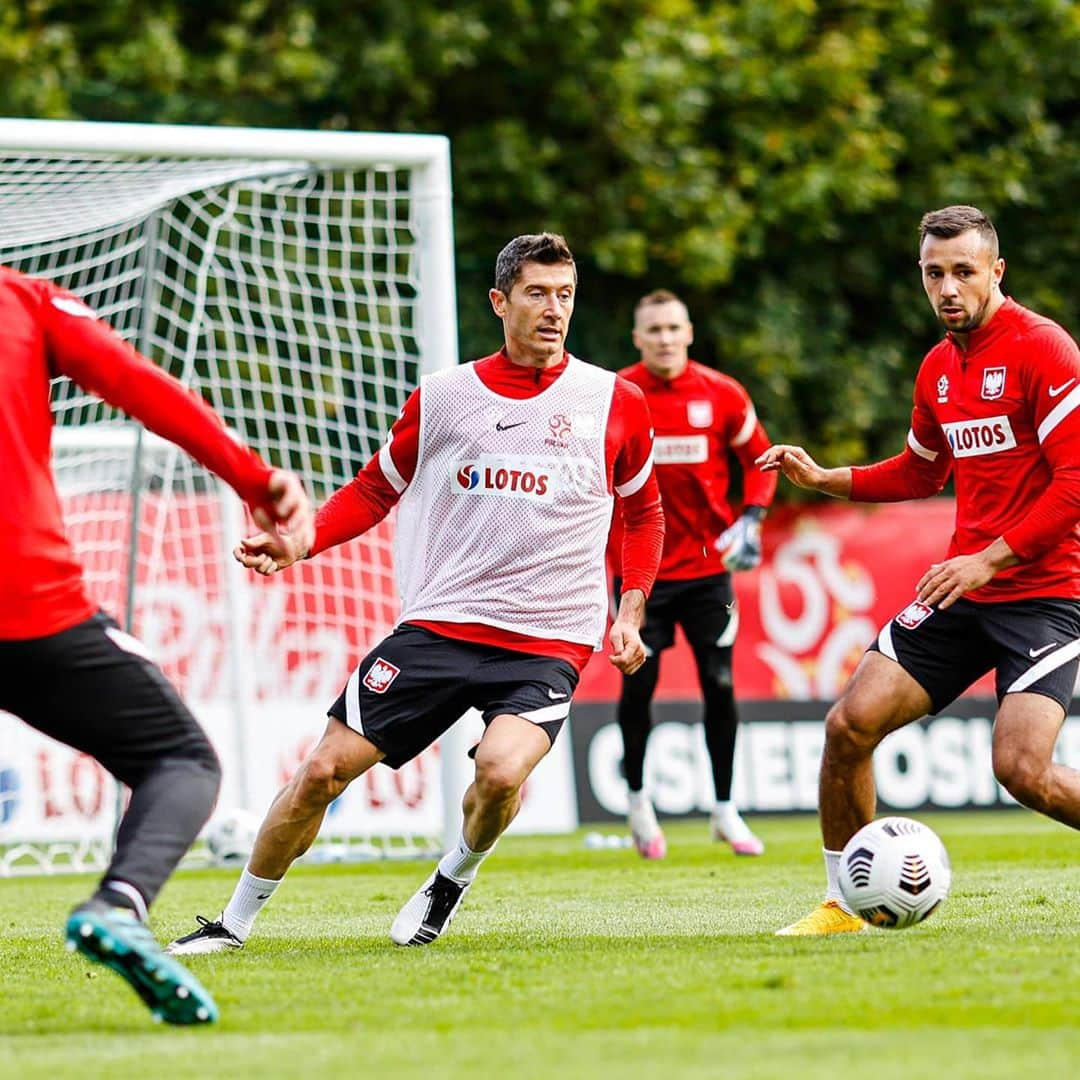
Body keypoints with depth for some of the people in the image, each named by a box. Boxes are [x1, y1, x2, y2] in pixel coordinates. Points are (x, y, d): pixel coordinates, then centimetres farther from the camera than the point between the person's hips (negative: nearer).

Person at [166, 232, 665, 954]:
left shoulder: (615, 403, 3)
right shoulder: (441, 397, 6)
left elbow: (644, 513, 18)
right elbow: (375, 489, 17)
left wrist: (629, 614, 8)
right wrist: (298, 542, 2)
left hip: (549, 643, -2)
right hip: (438, 624, 2)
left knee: (501, 770, -29)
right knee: (325, 768, -4)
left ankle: (457, 875, 5)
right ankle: (236, 922, 14)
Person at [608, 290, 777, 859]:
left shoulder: (722, 395, -3)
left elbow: (759, 459, 9)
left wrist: (750, 520, -5)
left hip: (707, 566, 1)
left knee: (719, 685, 1)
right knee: (638, 684, -1)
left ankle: (725, 811, 13)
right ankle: (638, 801, 20)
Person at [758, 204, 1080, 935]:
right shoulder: (938, 368, 12)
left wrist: (990, 559, -21)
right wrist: (821, 478, 16)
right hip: (963, 587, 7)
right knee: (851, 723, -4)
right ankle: (846, 902, 12)